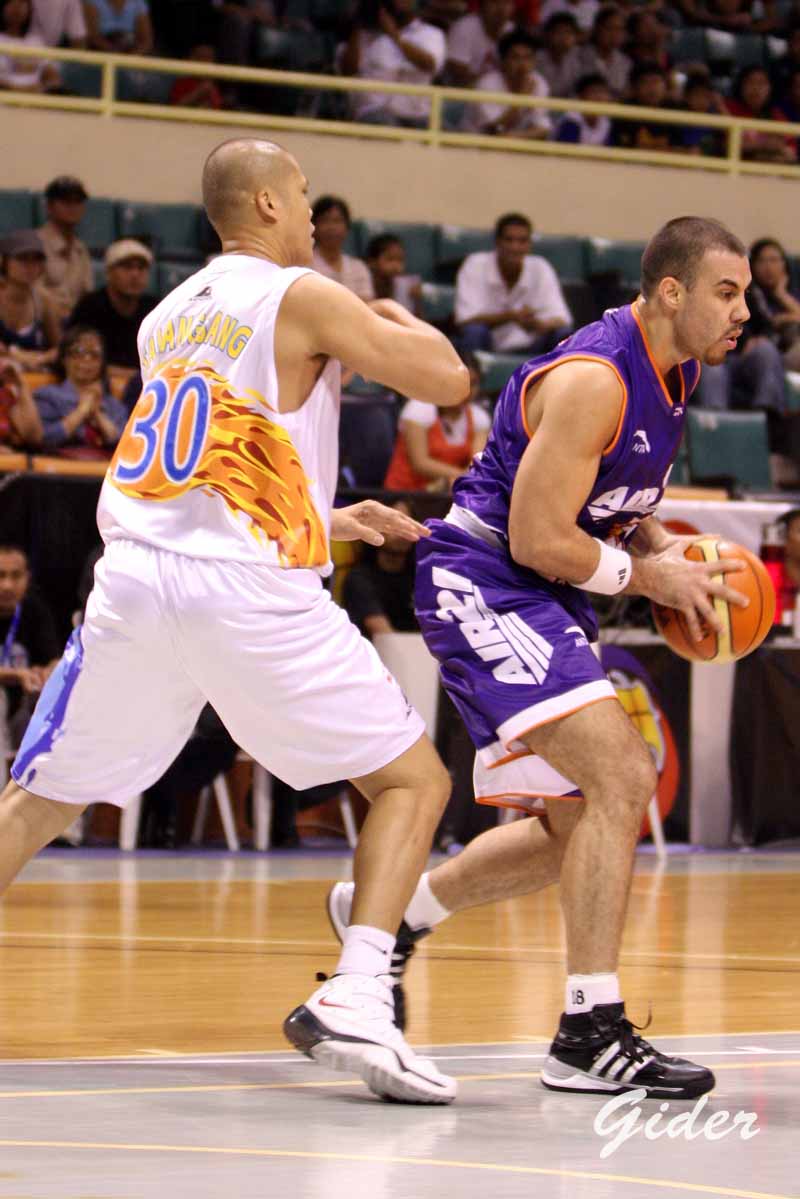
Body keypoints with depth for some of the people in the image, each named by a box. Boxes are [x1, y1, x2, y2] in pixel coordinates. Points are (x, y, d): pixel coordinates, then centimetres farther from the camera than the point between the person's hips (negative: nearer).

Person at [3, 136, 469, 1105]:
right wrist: (393, 318, 22)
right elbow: (448, 381, 2)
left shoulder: (165, 317, 21)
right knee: (413, 780, 6)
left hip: (134, 581, 5)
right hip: (248, 592, -5)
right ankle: (355, 1002, -11)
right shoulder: (303, 298, 0)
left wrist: (324, 521, 35)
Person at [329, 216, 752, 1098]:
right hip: (482, 585, -10)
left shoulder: (672, 372, 8)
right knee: (621, 779, -22)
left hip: (544, 598, 10)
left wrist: (668, 549, 4)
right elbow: (539, 540, -24)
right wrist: (647, 577, -12)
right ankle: (589, 1034, -19)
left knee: (576, 826, 14)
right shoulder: (592, 380, -22)